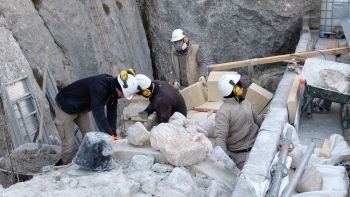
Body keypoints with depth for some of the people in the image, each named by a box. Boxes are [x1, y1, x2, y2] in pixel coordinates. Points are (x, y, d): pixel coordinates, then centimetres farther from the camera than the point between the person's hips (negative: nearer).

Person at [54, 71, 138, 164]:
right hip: (65, 108, -8)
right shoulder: (99, 86, -38)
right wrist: (109, 136, -37)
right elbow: (98, 113, -40)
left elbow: (112, 112, -8)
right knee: (69, 143, -6)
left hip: (81, 109, 8)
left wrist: (113, 134, -12)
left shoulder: (113, 87, -12)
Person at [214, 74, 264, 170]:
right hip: (242, 154, -7)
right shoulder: (223, 112, -16)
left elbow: (256, 119, 23)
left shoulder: (245, 103, 10)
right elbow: (220, 137, -22)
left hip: (257, 144, 7)